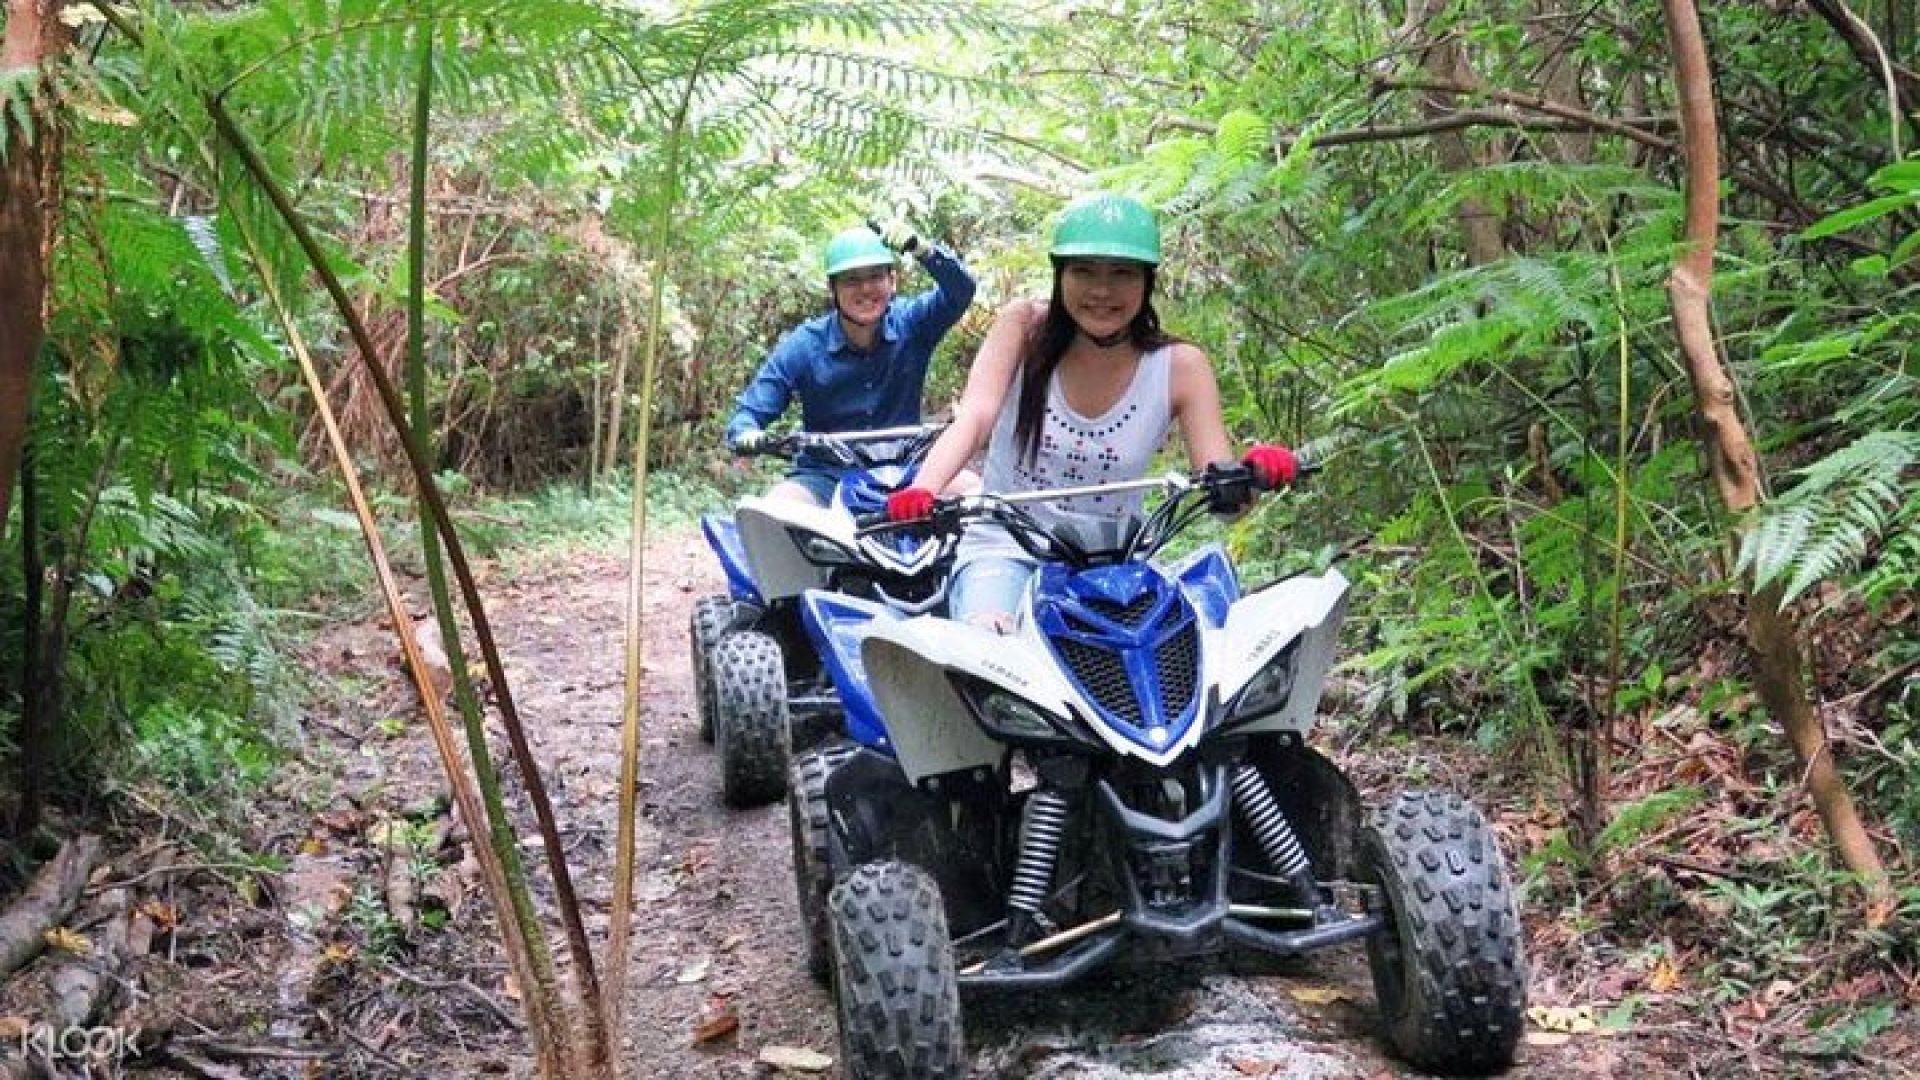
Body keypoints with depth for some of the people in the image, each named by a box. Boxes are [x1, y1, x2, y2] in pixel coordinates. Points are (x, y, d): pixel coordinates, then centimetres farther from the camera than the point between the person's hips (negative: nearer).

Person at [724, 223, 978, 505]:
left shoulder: (910, 324, -1)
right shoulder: (804, 346, -3)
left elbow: (960, 290, -18)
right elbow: (750, 410, -3)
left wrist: (920, 248, -35)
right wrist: (747, 434, -27)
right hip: (825, 478, -1)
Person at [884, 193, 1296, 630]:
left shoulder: (1179, 366, -5)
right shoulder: (1025, 325, -4)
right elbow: (974, 417, -19)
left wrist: (1253, 475, -36)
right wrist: (921, 491, -38)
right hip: (1004, 549, -2)